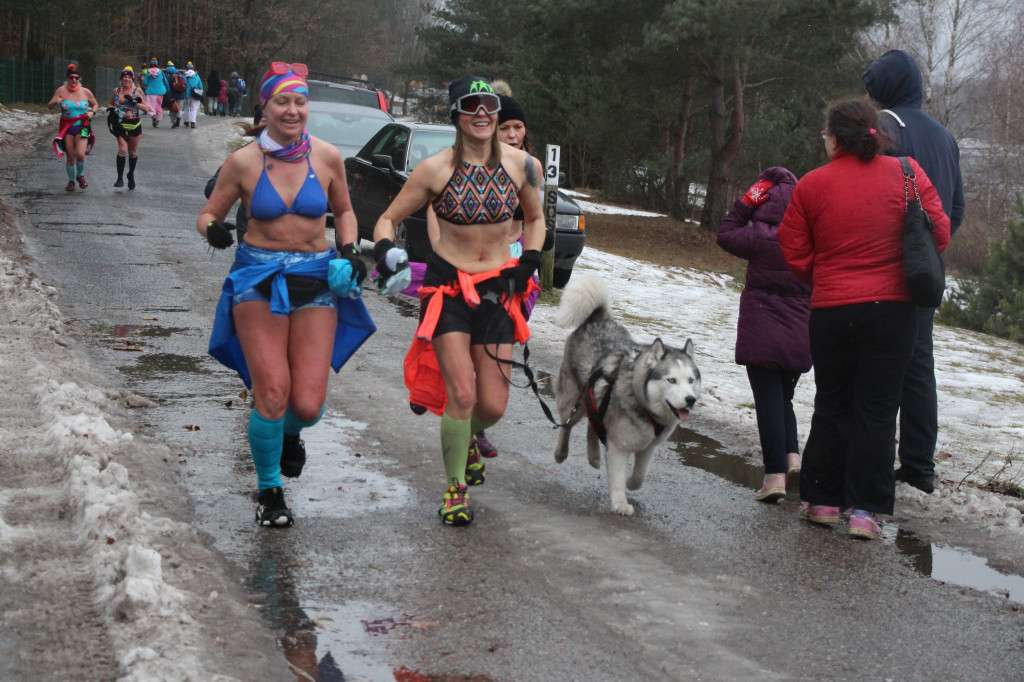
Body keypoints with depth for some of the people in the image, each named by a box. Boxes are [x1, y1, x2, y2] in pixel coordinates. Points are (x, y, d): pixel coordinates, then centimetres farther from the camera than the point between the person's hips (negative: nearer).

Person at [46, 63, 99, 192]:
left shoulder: (86, 92, 2)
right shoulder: (61, 91, 0)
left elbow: (95, 104, 18)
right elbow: (49, 106, 1)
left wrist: (92, 112, -3)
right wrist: (56, 102, -21)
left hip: (82, 127, 0)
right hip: (66, 128, 0)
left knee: (80, 154, -17)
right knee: (70, 157, 1)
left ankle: (80, 175, 12)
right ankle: (71, 180, 25)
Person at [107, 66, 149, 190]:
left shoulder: (137, 91, -2)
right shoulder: (117, 90, 5)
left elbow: (146, 109, -6)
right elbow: (110, 103, 21)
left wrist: (134, 102, -20)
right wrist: (112, 109, -1)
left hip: (134, 125, 0)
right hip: (121, 124, 0)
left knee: (133, 152, 13)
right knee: (122, 149, -18)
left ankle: (131, 174, 37)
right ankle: (120, 178, -15)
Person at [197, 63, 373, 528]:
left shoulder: (326, 157, 0)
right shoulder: (243, 162, -4)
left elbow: (344, 211, 17)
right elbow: (207, 216, 6)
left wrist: (350, 252, 0)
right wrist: (213, 229, -17)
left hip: (316, 280, 1)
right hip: (258, 280, -1)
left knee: (309, 405, -7)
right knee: (272, 396, -11)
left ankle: (290, 433, 33)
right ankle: (269, 492, 13)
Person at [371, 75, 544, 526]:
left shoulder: (520, 164, -3)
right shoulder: (435, 169, -9)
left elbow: (535, 220, 15)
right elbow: (388, 220, -1)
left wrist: (528, 264, 1)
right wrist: (385, 252, -21)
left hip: (498, 289, 3)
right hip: (448, 287, -2)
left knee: (493, 406, 1)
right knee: (462, 395, -15)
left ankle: (469, 437, 38)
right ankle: (455, 489, 5)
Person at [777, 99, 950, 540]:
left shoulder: (811, 185, -3)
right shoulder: (906, 173, -3)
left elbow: (795, 253, 1)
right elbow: (939, 234, -1)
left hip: (832, 310, 0)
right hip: (894, 306, 0)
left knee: (832, 406, 14)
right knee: (877, 408, 4)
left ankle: (821, 500, 19)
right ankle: (865, 509, 3)